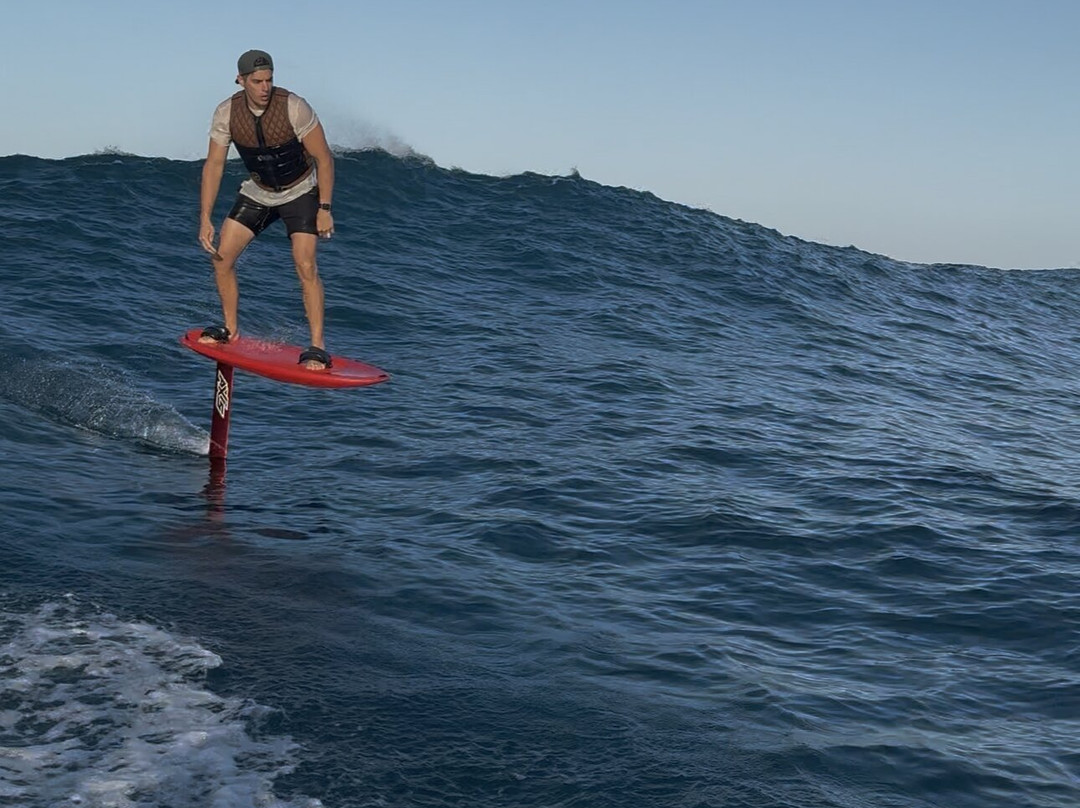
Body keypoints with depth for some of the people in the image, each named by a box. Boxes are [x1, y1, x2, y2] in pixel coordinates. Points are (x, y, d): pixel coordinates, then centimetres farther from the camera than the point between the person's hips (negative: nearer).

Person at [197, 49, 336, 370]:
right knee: (221, 256, -2)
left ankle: (318, 347, -14)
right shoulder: (226, 113, -16)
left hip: (301, 191, -4)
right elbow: (214, 165, -7)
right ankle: (230, 328, 18)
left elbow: (323, 158, -17)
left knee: (305, 265, -18)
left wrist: (324, 209, -19)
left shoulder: (294, 108, -27)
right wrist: (205, 219, -12)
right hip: (258, 191, 4)